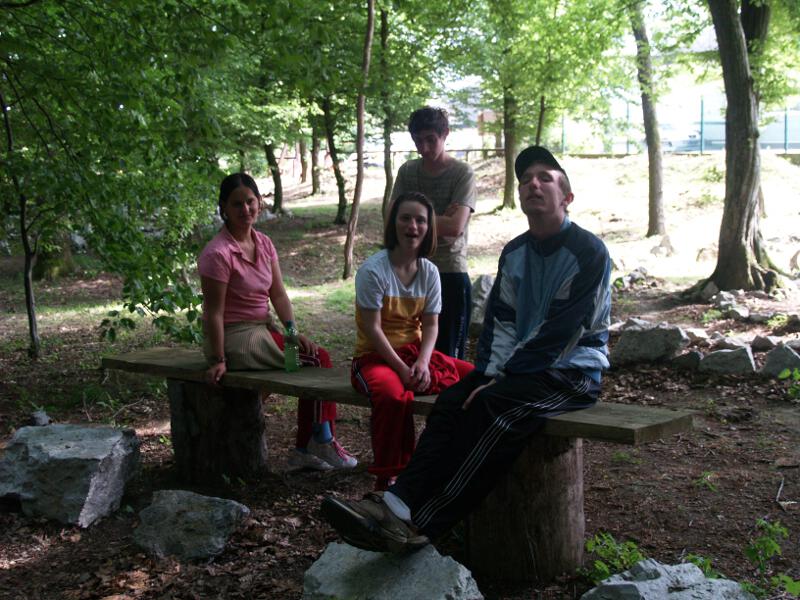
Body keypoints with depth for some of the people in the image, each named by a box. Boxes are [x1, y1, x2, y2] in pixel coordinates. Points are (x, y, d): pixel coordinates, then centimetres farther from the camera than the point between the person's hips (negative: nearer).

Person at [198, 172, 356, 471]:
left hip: (263, 329, 8)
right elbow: (213, 313, -19)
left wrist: (293, 330, -9)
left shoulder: (264, 244, 6)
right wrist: (218, 361, -19)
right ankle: (321, 443, 6)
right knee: (318, 361, -12)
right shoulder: (218, 254, -19)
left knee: (320, 358, -6)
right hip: (235, 338, -8)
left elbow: (278, 294, 5)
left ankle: (305, 450, 3)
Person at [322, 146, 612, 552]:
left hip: (573, 372, -7)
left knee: (493, 406, -33)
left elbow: (557, 331, -16)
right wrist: (490, 374, -8)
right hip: (519, 368, 7)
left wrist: (501, 379, -17)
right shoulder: (514, 253, 14)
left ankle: (418, 523, -40)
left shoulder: (588, 253, -10)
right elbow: (500, 320, 10)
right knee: (452, 400, -22)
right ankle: (400, 502, -38)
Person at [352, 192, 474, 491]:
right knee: (393, 396, -40)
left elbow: (430, 324, 5)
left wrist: (422, 362, -14)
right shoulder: (373, 270, -12)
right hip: (375, 357, -6)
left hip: (416, 352, 6)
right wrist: (402, 369, -18)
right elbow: (372, 328, -14)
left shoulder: (429, 272, 6)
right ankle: (385, 480, -23)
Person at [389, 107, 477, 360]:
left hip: (451, 272, -3)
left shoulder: (462, 173, -3)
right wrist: (439, 220, -8)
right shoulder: (407, 171, 9)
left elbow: (455, 227, -13)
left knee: (448, 353, 1)